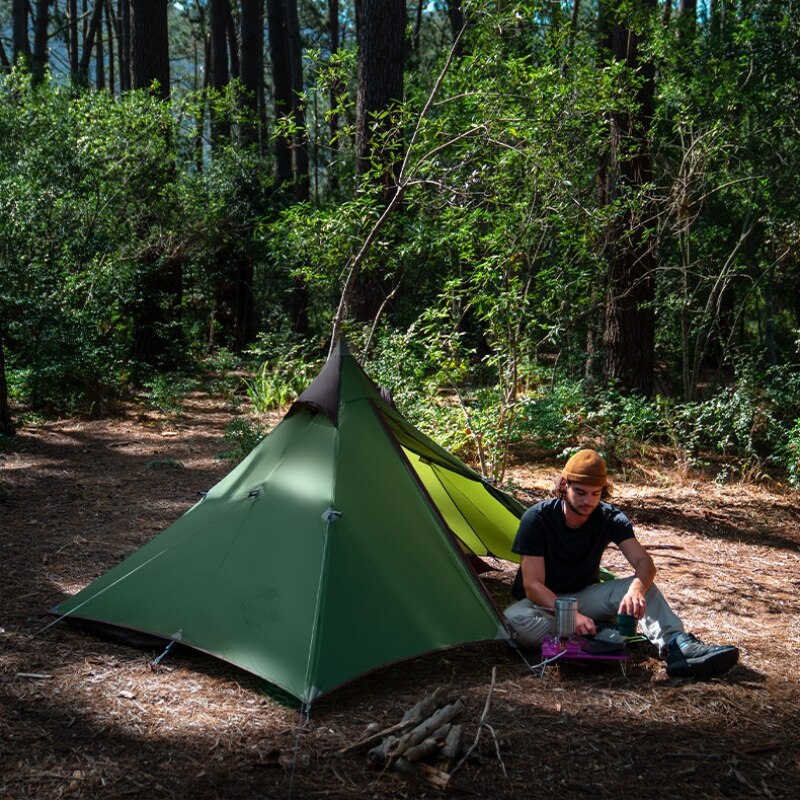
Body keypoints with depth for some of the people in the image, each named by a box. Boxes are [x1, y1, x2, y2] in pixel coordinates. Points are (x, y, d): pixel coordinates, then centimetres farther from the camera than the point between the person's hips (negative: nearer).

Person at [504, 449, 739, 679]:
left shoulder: (609, 518, -12)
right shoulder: (537, 518, -22)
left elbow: (644, 562, -22)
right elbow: (533, 585, -25)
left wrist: (637, 588, -47)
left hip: (585, 596, 3)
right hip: (544, 602, -3)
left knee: (642, 585, -25)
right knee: (516, 618, -39)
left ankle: (679, 647, -43)